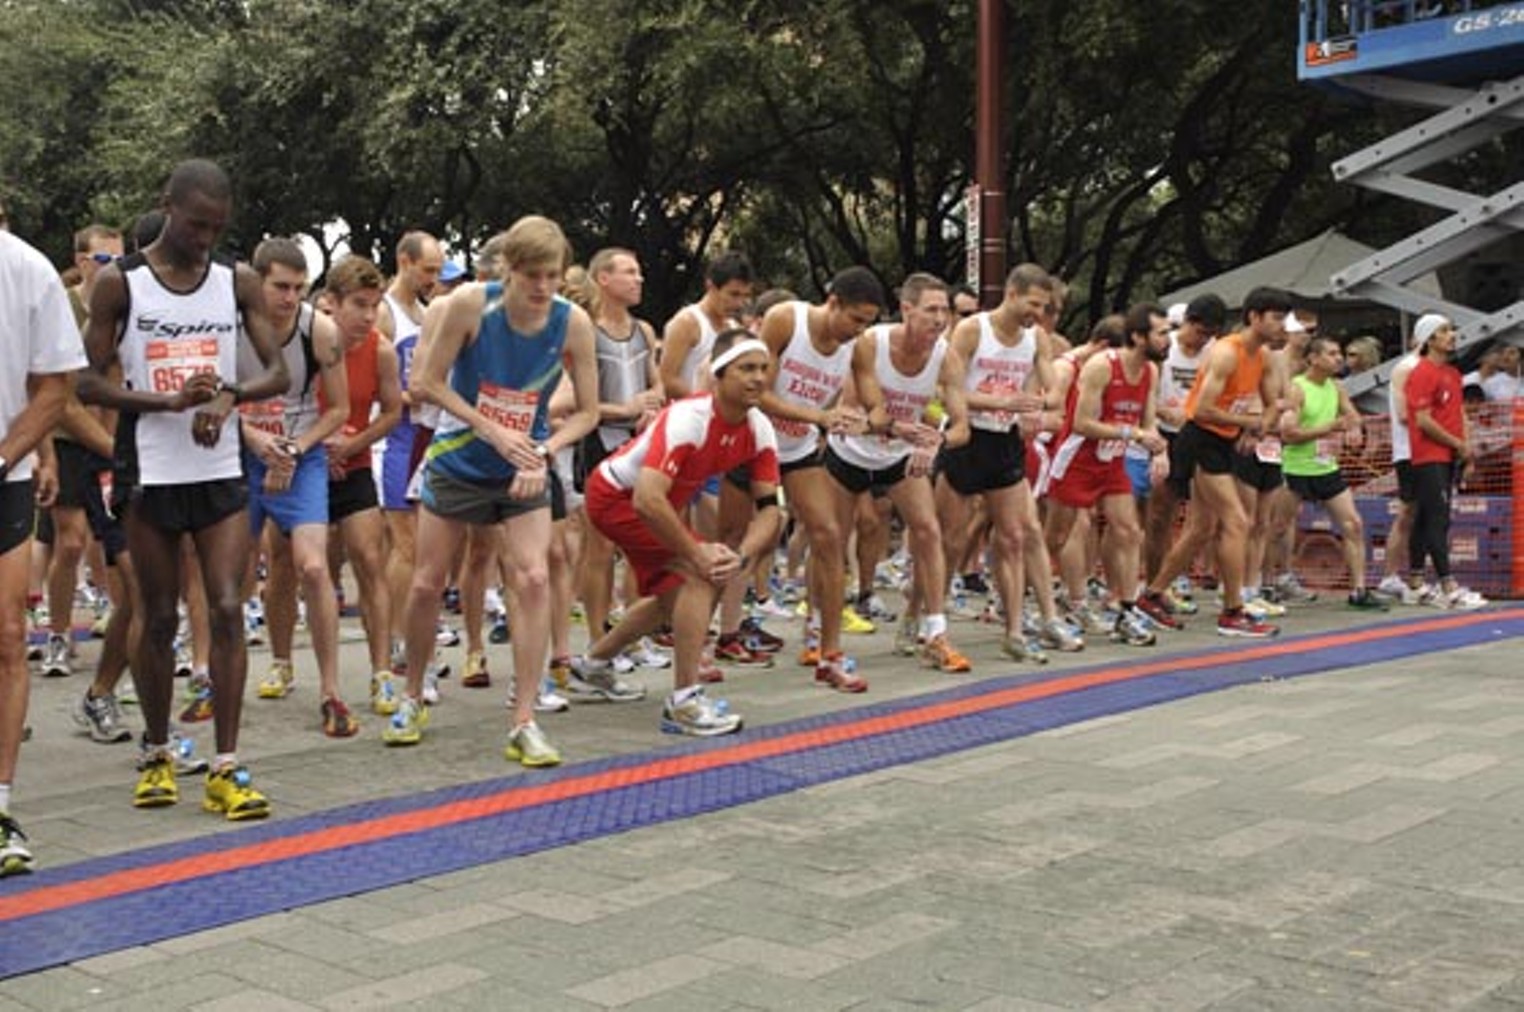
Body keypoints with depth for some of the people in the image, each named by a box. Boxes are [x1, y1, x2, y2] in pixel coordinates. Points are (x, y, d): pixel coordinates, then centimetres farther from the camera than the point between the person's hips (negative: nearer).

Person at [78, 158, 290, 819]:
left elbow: (277, 372, 3)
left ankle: (226, 768, -1)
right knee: (159, 620, 7)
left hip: (221, 474, 2)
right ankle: (157, 757, 24)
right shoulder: (119, 283, -3)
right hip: (149, 476, -2)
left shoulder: (238, 283, 5)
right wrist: (169, 401, -18)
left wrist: (229, 395, -17)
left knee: (227, 611, -5)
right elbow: (88, 383, -5)